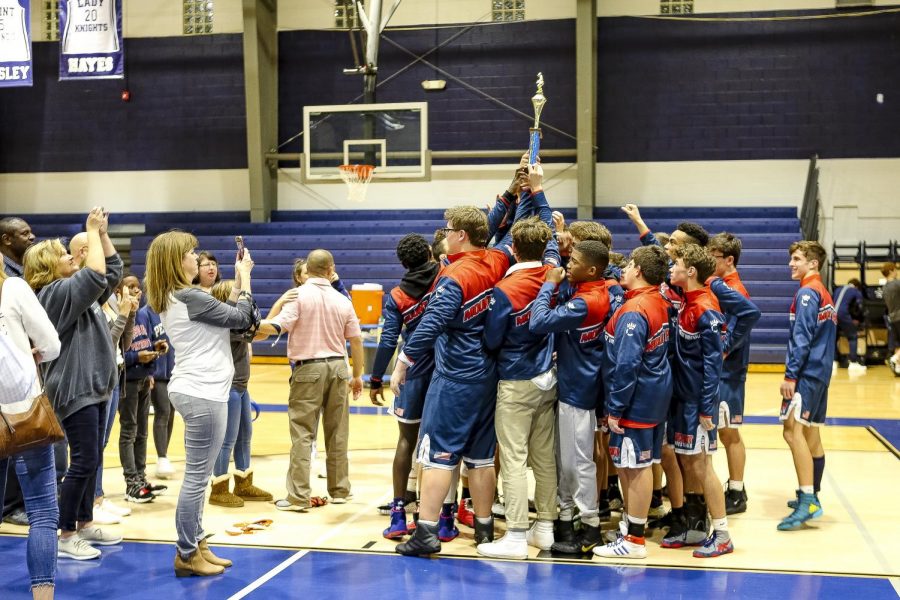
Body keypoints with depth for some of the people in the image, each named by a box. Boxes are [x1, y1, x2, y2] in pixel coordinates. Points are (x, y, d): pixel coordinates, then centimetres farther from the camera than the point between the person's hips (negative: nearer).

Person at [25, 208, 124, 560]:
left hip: (94, 387, 10)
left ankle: (85, 525, 23)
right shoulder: (55, 293, -14)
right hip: (74, 390, -10)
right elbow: (97, 273, -26)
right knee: (84, 462, -9)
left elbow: (113, 270, 20)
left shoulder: (81, 292, 14)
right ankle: (66, 537, -1)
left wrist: (103, 233, 9)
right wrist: (92, 231, -15)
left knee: (92, 461, 13)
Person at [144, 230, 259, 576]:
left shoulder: (173, 298, 13)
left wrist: (238, 281, 11)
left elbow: (226, 315, 16)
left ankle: (196, 546, 23)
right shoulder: (188, 297, -17)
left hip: (196, 390, 11)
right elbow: (240, 318, -10)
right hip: (202, 394, -11)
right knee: (197, 477, -4)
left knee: (198, 475, 15)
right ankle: (187, 555, 3)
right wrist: (245, 277, 1)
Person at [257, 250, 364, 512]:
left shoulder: (299, 295, -7)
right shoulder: (342, 300, 6)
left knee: (302, 434, -2)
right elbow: (355, 340, 9)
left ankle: (298, 497, -4)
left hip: (308, 369, -4)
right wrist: (357, 375, 19)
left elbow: (277, 326, -19)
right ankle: (340, 490, 21)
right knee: (337, 433, 12)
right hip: (338, 367, 4)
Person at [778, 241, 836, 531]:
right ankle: (811, 498, 22)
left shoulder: (807, 293, -11)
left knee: (794, 431, -17)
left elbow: (801, 338, -18)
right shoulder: (824, 294, 18)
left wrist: (790, 375, -18)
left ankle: (808, 502, -23)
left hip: (806, 373, -10)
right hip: (820, 373, 10)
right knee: (810, 434, 15)